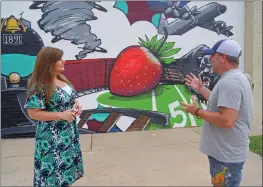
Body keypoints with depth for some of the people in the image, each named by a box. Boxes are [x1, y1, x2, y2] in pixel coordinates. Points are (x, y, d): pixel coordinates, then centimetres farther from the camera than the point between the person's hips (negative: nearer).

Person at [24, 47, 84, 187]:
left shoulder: (61, 79, 4)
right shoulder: (39, 86, -20)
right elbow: (33, 113, -20)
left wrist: (76, 104, -4)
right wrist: (61, 115, -23)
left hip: (69, 132, 8)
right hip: (52, 137, -8)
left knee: (67, 164, 19)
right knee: (53, 169, 2)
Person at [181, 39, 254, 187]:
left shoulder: (230, 82, -25)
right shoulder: (235, 77, 10)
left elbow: (226, 120, -32)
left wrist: (198, 112, -20)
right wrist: (201, 88, 18)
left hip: (227, 155, -10)